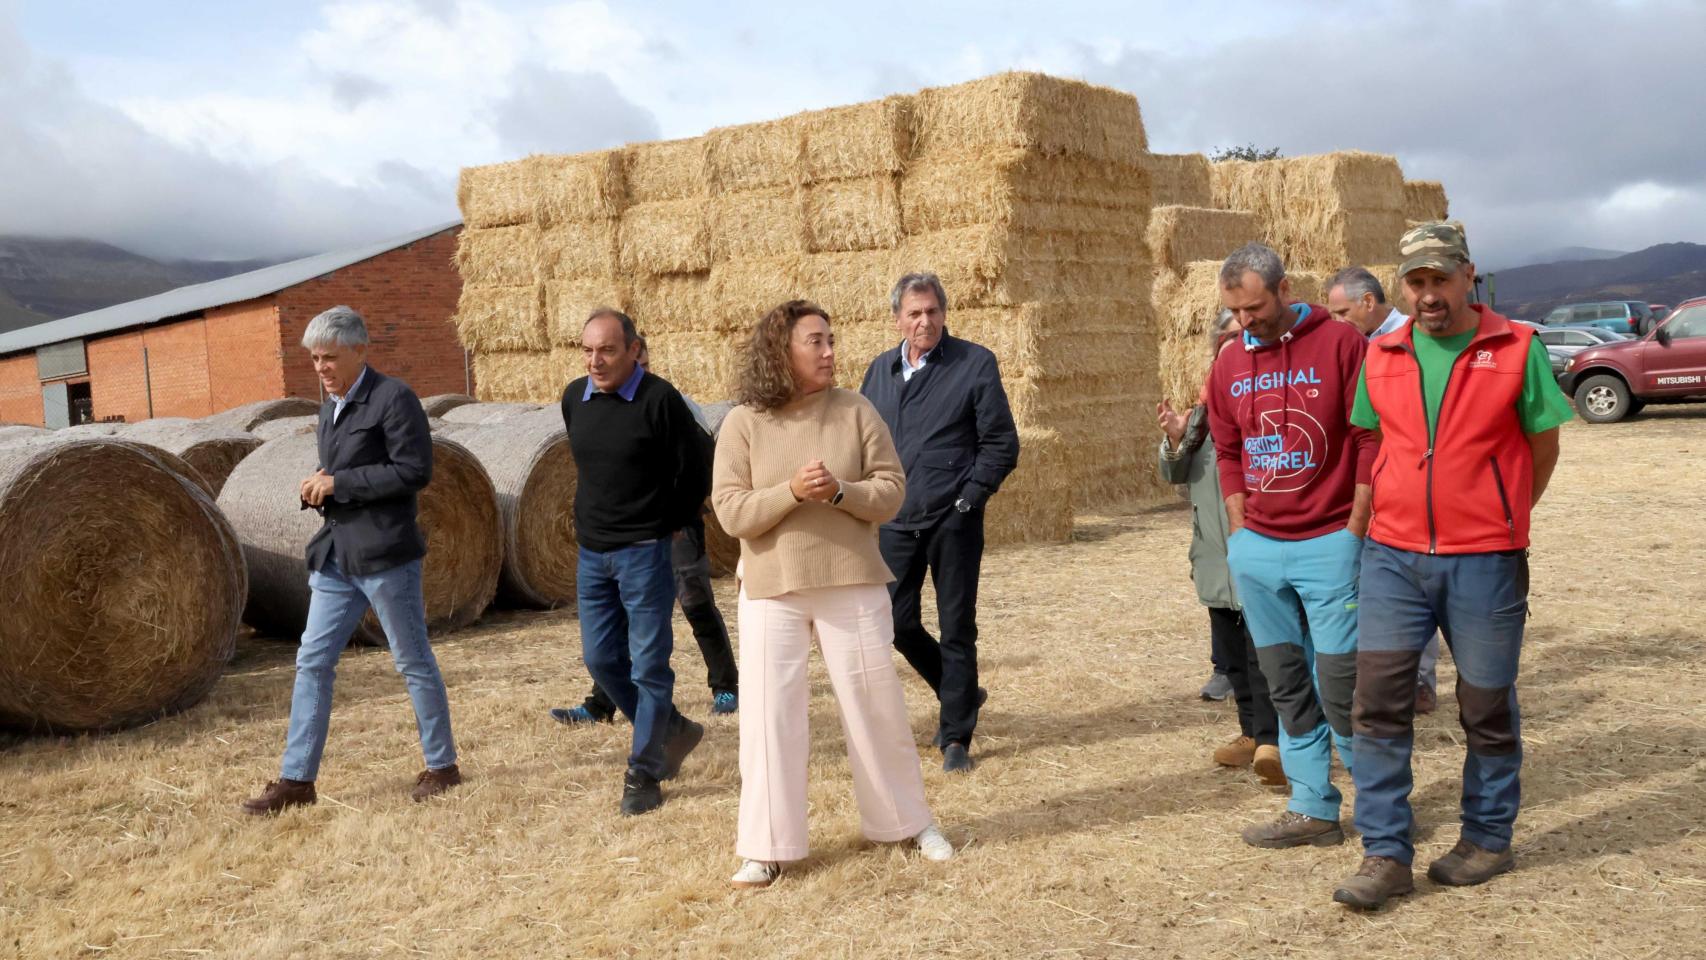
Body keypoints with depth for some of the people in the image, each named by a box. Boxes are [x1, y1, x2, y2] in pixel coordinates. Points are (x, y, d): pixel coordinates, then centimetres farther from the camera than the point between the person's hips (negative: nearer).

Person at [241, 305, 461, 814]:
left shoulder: (393, 398, -11)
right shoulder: (331, 405, 14)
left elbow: (414, 471, -17)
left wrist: (338, 484, -16)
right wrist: (317, 486, 0)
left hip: (384, 553, -8)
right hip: (336, 554, 8)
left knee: (413, 661, 4)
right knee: (312, 661, 7)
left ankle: (442, 765, 18)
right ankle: (297, 778, 14)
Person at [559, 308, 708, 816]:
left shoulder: (659, 400, -13)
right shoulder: (574, 398, 5)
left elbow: (695, 475, -7)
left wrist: (664, 527, 2)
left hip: (644, 551, -6)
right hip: (592, 551, 6)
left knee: (648, 663, -1)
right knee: (600, 657, 9)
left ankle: (644, 773, 10)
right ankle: (672, 731, 29)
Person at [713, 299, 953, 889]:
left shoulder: (855, 411, 0)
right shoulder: (742, 424, -2)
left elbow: (892, 490, -2)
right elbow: (731, 512, -7)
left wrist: (840, 491, -20)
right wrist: (792, 491, -22)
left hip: (852, 584, 1)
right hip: (772, 590, 0)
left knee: (876, 704, 10)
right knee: (769, 713, 0)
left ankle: (906, 821, 29)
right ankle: (765, 847, 13)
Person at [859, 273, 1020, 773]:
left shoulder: (975, 364, -4)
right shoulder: (880, 370, 10)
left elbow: (1002, 444, -5)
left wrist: (969, 497, -12)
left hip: (953, 522, -4)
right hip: (896, 522, 5)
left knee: (957, 629, 2)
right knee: (898, 622, 8)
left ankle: (956, 735, 15)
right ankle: (961, 694, 31)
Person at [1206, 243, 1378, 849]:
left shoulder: (1340, 345, -6)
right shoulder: (1229, 366, 9)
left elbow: (1370, 440, -7)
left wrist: (1355, 531, -9)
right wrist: (1239, 532, 9)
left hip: (1329, 544, -5)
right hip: (1256, 550, 5)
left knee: (1340, 685, -4)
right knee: (1286, 685, 10)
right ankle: (1313, 810, 20)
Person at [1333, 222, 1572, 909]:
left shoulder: (1517, 349, -2)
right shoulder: (1382, 358, 7)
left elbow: (1542, 449, 6)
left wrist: (1497, 521, 12)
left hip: (1485, 562, -2)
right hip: (1393, 556, 3)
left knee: (1488, 708, 9)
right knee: (1378, 700, -4)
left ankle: (1488, 839, 28)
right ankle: (1385, 854, 4)